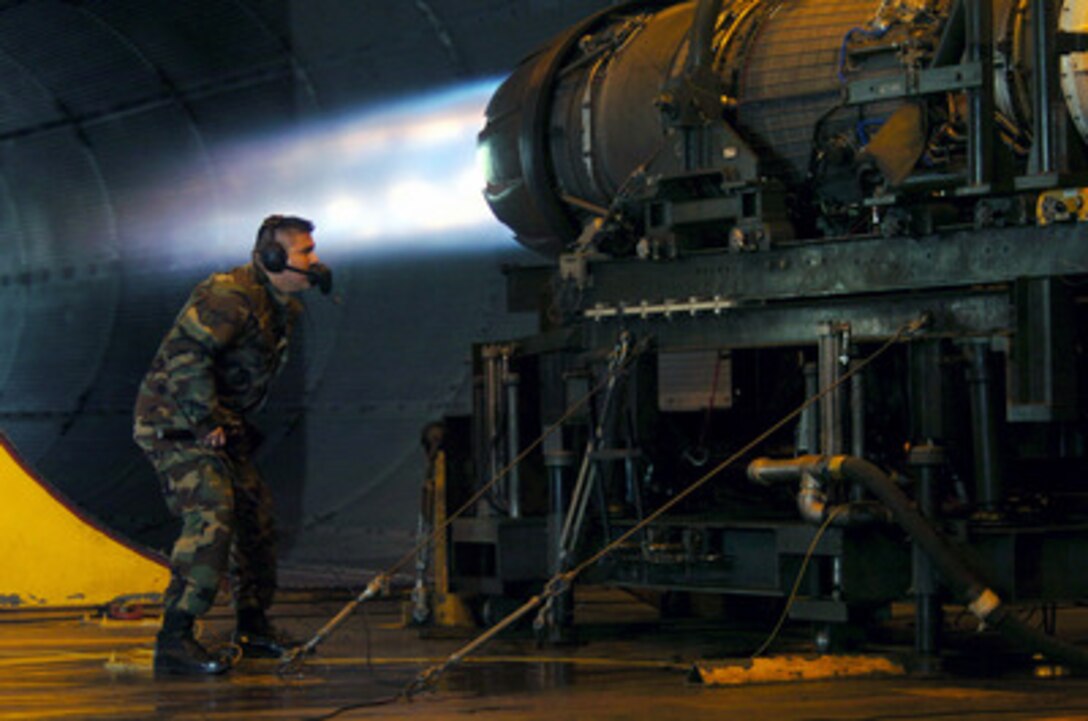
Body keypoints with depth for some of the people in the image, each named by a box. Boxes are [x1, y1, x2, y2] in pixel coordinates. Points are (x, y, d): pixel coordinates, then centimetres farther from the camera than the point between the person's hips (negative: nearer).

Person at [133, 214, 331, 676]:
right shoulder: (229, 298, -21)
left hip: (217, 424, 10)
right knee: (211, 517, -23)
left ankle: (252, 628, 29)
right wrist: (206, 422, -25)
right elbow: (186, 356, -29)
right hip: (177, 422, -10)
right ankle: (174, 641, -25)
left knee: (255, 515, 14)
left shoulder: (281, 305, 12)